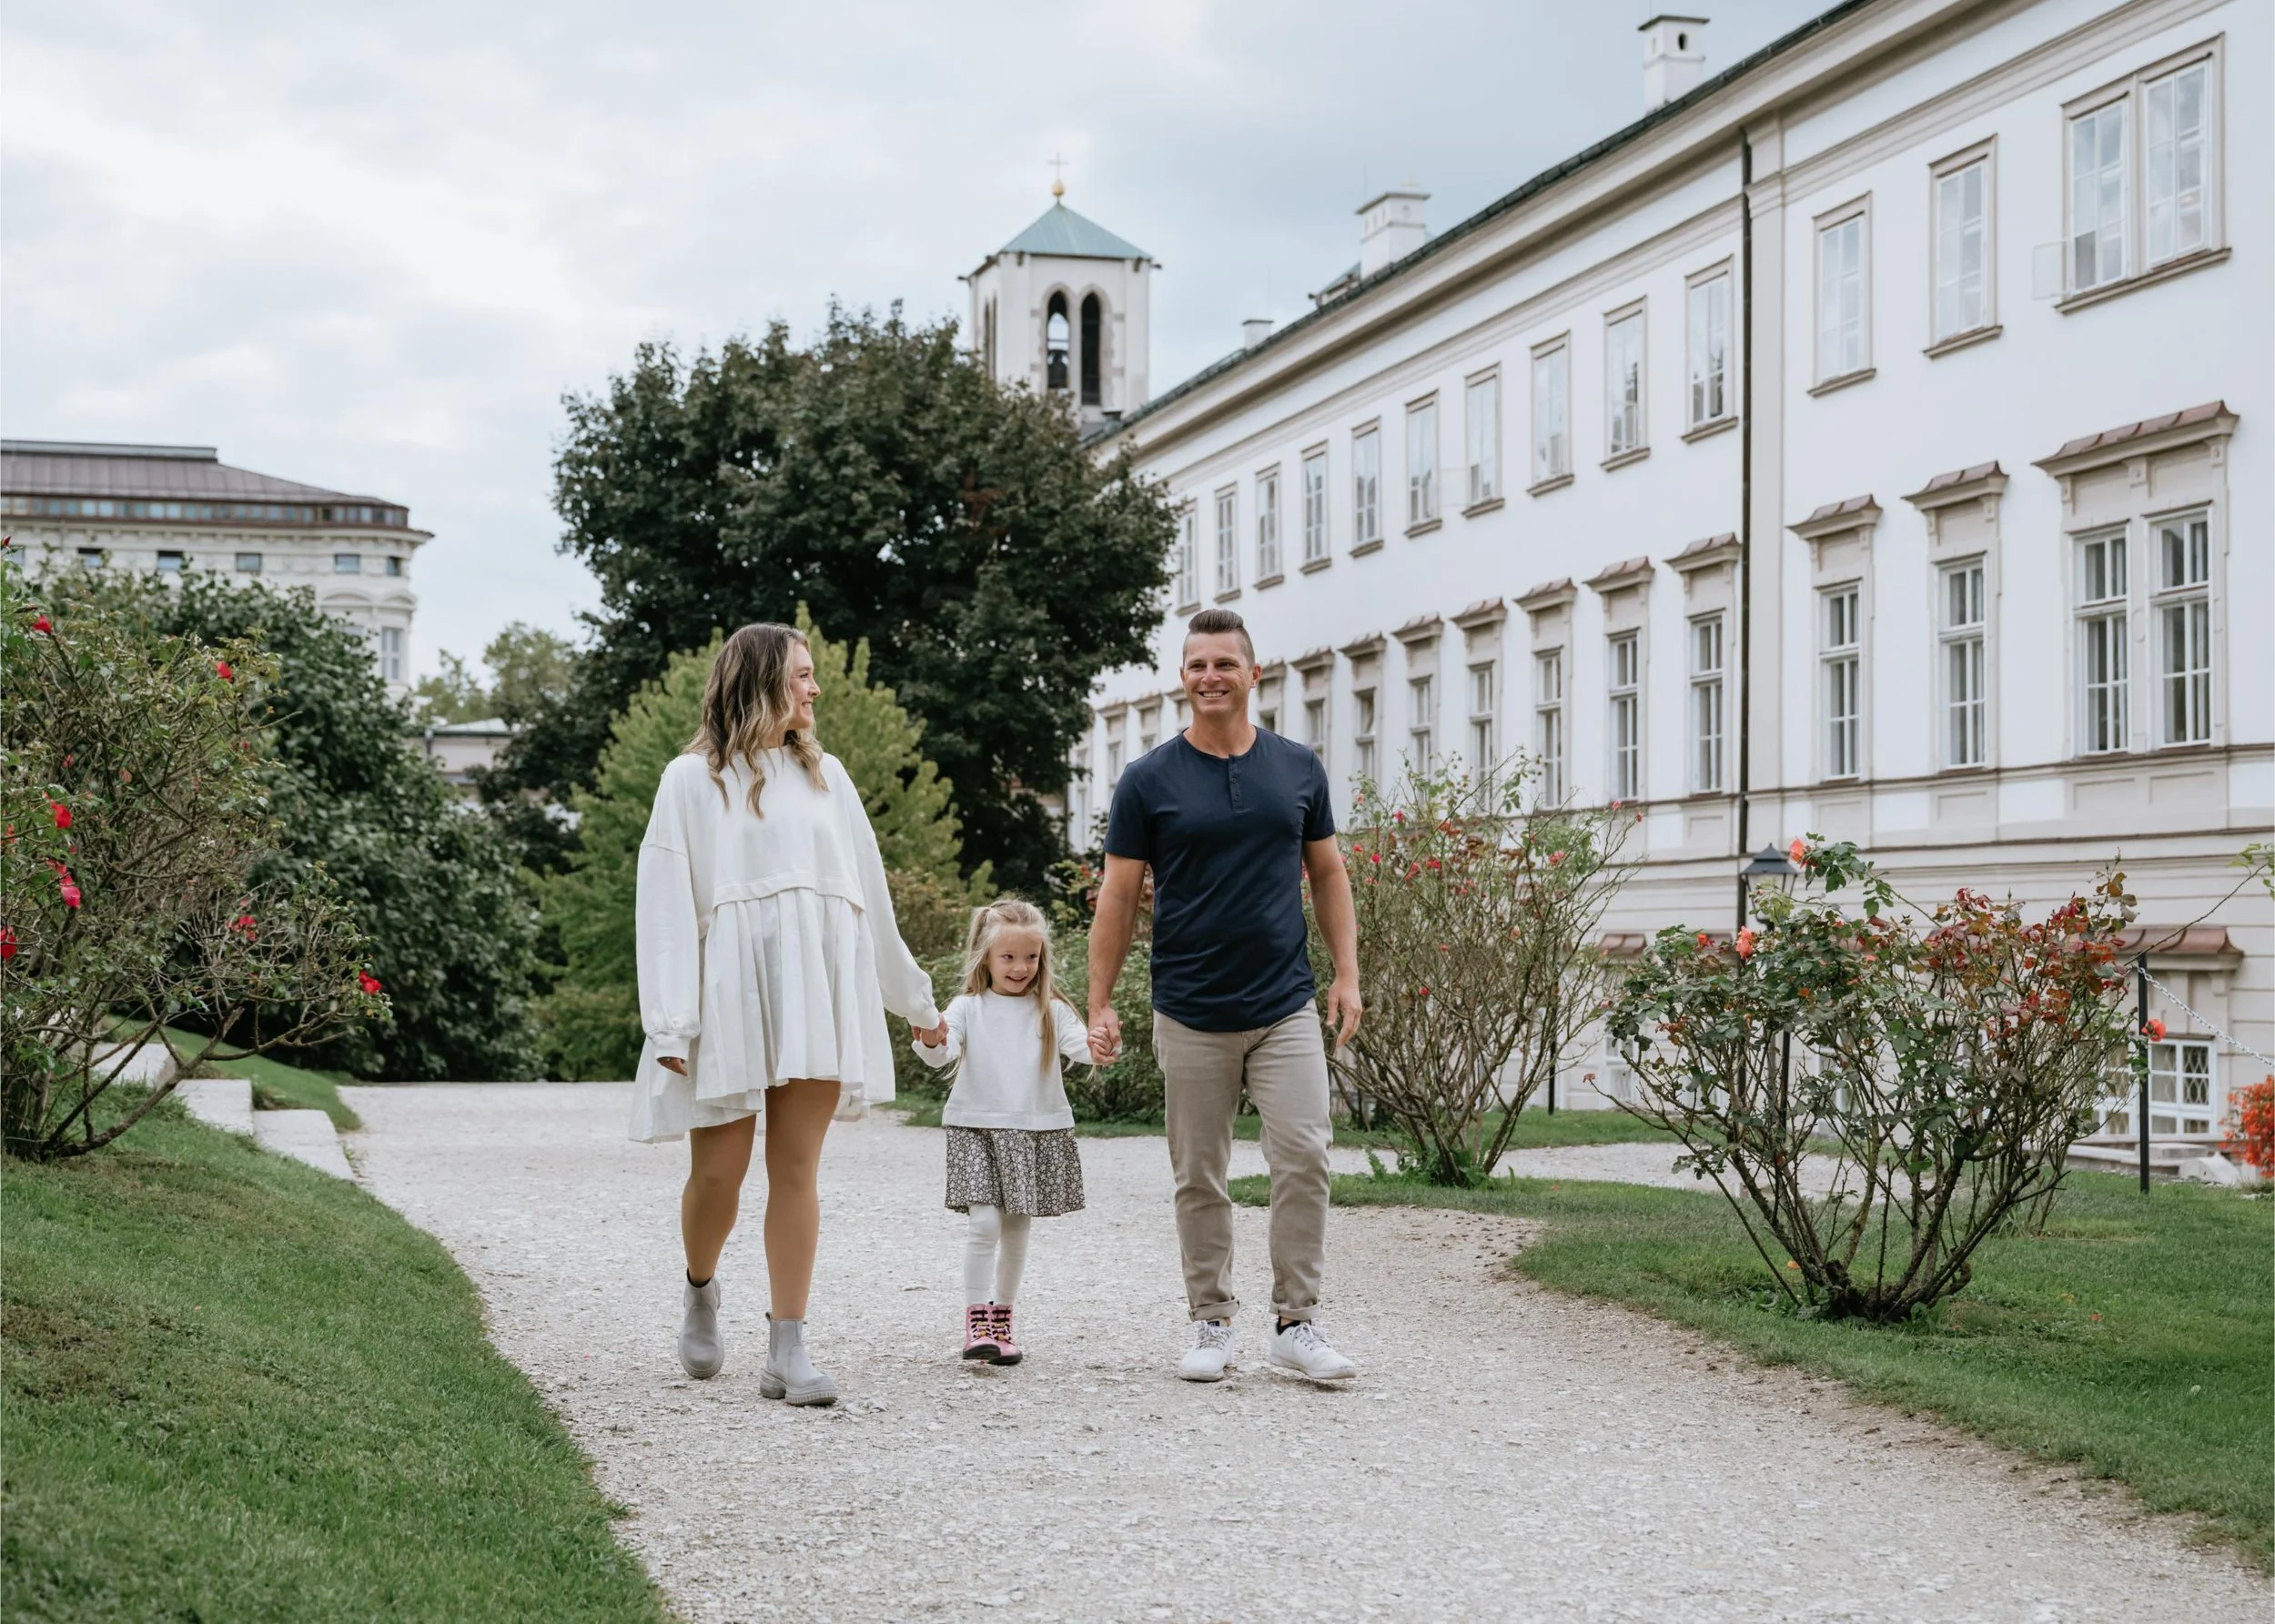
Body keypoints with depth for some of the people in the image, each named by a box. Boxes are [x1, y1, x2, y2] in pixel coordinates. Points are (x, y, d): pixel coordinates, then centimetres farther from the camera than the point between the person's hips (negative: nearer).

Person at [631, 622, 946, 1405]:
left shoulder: (825, 776, 16)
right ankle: (701, 1292, 29)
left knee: (797, 1170, -1)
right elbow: (664, 903, -1)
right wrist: (670, 1022, -10)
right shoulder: (692, 780, 6)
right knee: (718, 1171, -1)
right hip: (731, 994, -3)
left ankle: (787, 1351, 1)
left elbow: (870, 894, 22)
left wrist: (913, 996, 25)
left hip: (817, 996, 3)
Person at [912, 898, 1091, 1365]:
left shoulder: (1050, 1010, 5)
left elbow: (1078, 1045, -9)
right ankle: (976, 1322, -7)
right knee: (985, 1223, -14)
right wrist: (929, 1041, -35)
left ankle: (1002, 1319, 22)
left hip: (1037, 1130, 2)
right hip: (978, 1128, -2)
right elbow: (943, 1052, -11)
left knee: (1017, 1229, 9)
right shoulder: (968, 1008, 2)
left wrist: (1096, 1045, -33)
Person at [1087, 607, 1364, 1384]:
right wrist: (1100, 1005, -2)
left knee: (1304, 1158, -8)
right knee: (1199, 1178, 6)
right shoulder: (1149, 780, 0)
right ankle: (1211, 1325, 18)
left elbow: (1328, 875, 13)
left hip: (1286, 1006, 1)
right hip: (1190, 1016, -1)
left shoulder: (1298, 768, 6)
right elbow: (1118, 896, 2)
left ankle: (1295, 1325, 2)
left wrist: (1346, 974, 5)